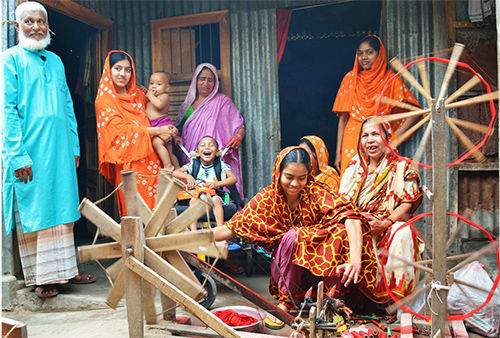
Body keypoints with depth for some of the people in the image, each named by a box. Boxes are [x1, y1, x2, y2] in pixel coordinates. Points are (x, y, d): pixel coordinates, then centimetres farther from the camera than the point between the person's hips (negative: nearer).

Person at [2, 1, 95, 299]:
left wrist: (74, 147, 12)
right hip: (29, 153, -5)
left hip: (60, 151, 6)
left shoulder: (56, 61, 16)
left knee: (62, 209, 10)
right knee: (32, 214, 3)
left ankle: (64, 269, 21)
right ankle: (41, 278, 14)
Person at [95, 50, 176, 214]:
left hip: (150, 157, 5)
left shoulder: (138, 93, 15)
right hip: (129, 162, -5)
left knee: (155, 205, 3)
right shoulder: (104, 100, -1)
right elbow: (123, 129, -9)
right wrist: (157, 131, -10)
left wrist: (169, 132, 6)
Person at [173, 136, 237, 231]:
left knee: (215, 199, -33)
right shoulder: (193, 165, 6)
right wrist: (187, 176, -22)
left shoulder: (220, 165, 3)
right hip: (196, 195, 1)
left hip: (213, 196, -1)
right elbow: (175, 172, -1)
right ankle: (193, 231, -32)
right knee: (193, 200, -30)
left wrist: (217, 184, -27)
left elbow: (233, 178, -10)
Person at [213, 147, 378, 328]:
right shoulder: (268, 198, -8)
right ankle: (285, 301, -14)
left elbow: (351, 216, -29)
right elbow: (230, 228, -7)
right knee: (292, 236, -30)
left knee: (342, 231, -26)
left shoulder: (317, 193, -14)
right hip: (285, 271, 0)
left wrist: (355, 259, -45)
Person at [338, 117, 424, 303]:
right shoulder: (355, 166, 13)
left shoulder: (401, 167, 3)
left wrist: (384, 223, -23)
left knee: (403, 233, -34)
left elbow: (407, 204, -6)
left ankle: (397, 298, -24)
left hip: (392, 227, -3)